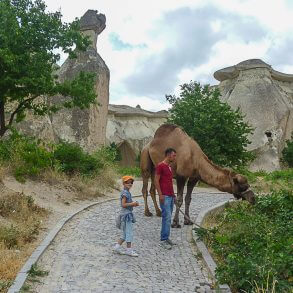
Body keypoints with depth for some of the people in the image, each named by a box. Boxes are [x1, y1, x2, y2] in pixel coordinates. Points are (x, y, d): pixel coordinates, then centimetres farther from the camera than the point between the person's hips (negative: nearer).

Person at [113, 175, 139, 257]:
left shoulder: (127, 192, 13)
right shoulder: (125, 193, -18)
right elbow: (123, 204, -24)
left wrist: (133, 203, 6)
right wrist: (132, 204, -22)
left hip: (128, 214, 10)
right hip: (126, 214, -10)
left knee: (125, 233, 16)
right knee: (129, 232, -2)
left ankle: (117, 246, 22)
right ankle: (129, 249, 7)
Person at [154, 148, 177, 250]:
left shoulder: (169, 167, 16)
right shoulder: (160, 166, -11)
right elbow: (156, 180, -14)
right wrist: (160, 194, -18)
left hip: (171, 196, 9)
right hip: (164, 196, -9)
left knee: (168, 217, 11)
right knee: (167, 217, -9)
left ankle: (166, 238, 17)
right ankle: (163, 240, -3)